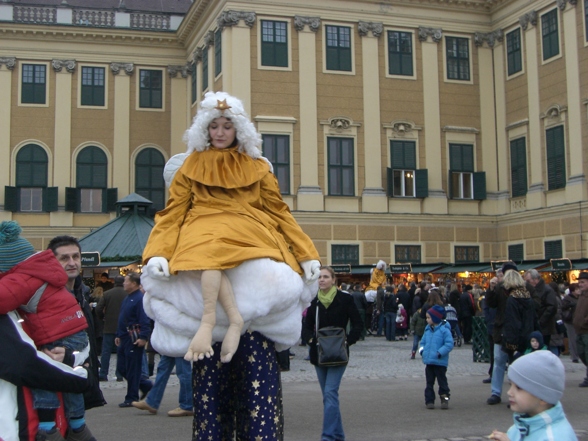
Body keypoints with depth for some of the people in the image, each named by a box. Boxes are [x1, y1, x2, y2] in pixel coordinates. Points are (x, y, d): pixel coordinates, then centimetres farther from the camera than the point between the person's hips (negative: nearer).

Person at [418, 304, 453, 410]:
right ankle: (429, 400, 17)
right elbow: (423, 341, 19)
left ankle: (445, 399, 13)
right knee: (429, 382, 11)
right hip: (428, 361, 7)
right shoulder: (428, 329, 9)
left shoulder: (444, 330, -13)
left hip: (440, 362, -7)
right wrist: (422, 350, 0)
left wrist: (440, 353, -23)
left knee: (442, 381, 4)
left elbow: (449, 344, -16)